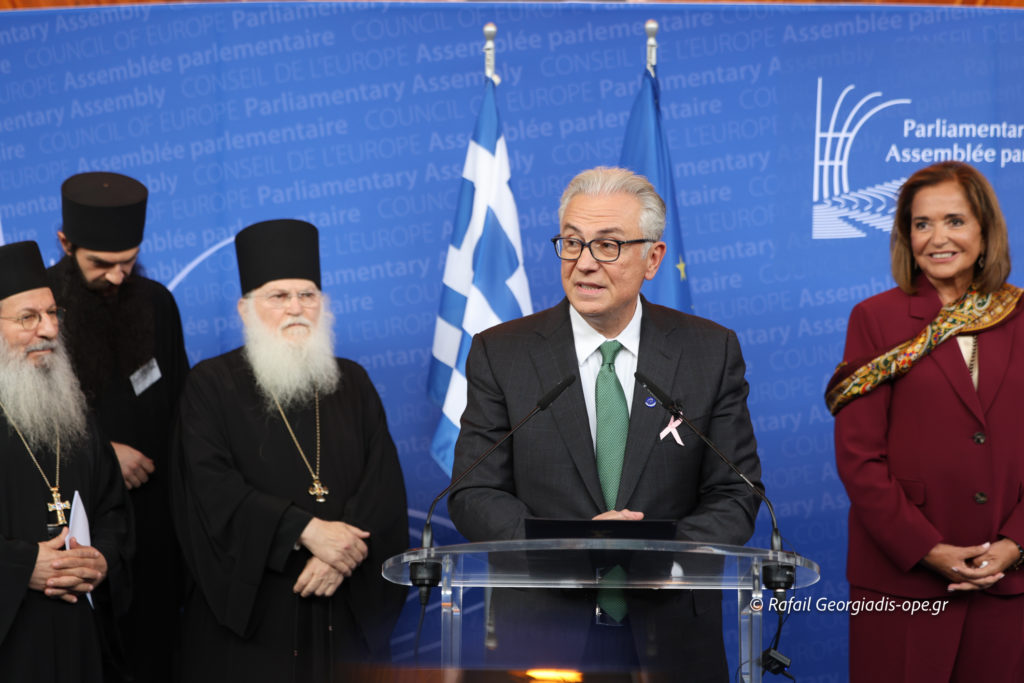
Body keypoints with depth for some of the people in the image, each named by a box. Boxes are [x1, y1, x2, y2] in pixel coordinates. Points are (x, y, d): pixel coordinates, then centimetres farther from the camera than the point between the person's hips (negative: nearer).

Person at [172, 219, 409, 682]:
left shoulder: (352, 384, 12)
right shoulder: (211, 386, 1)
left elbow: (383, 485, 2)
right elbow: (212, 489, -11)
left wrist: (342, 554, -15)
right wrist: (306, 530, -20)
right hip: (251, 608, -3)